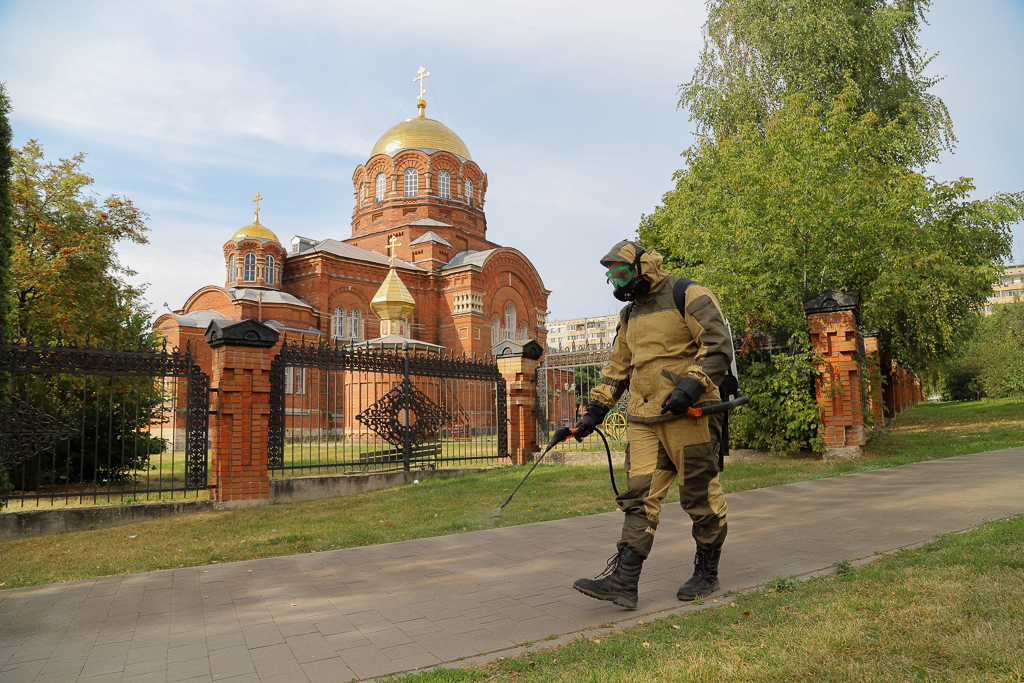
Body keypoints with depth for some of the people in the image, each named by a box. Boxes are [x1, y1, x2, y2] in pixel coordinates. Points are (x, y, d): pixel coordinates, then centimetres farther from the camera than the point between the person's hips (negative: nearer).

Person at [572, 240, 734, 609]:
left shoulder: (689, 296, -4)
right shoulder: (630, 315, 20)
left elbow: (719, 346, -12)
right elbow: (617, 367, 23)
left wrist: (691, 385, -23)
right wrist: (596, 409, 16)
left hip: (689, 414, -6)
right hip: (645, 419, 7)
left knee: (700, 496, 4)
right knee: (639, 496, 0)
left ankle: (706, 574, 21)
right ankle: (622, 580, -2)